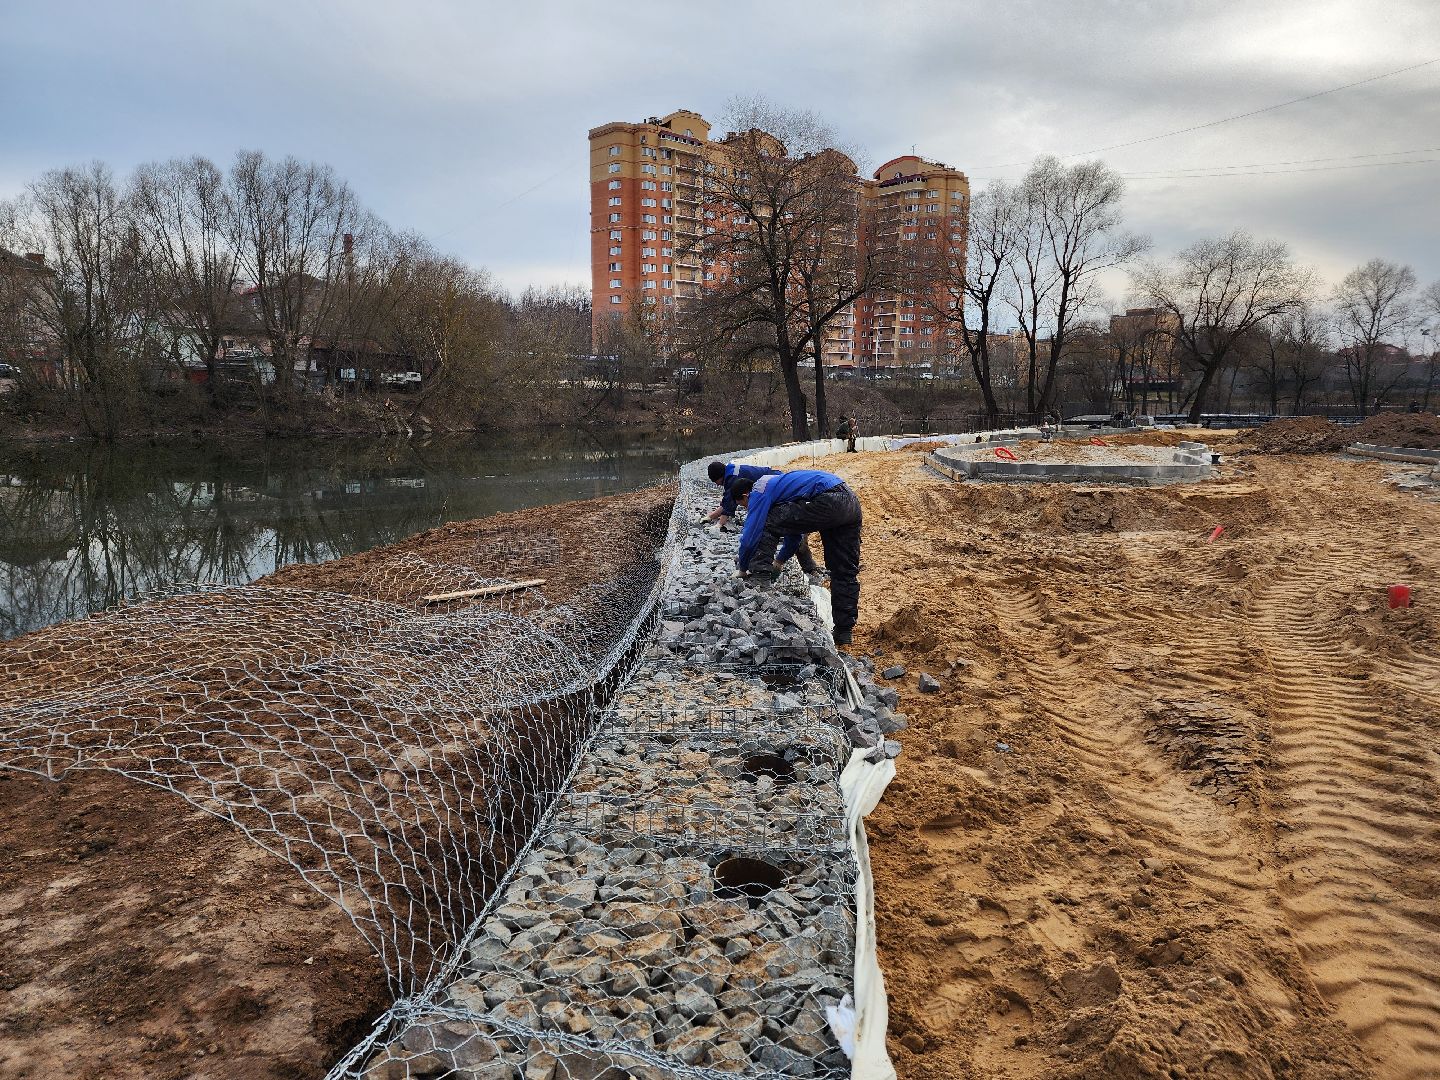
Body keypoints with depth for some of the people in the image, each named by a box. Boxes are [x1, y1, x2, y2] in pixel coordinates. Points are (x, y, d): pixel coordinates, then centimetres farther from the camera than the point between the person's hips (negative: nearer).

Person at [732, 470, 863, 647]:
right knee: (845, 572, 12)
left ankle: (760, 573, 0)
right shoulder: (776, 485, 33)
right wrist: (779, 562, 48)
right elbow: (795, 534, 42)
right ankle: (844, 632, 17)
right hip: (851, 503, 10)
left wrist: (742, 568, 15)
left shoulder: (759, 492, 4)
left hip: (828, 502, -10)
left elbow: (751, 534, -1)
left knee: (768, 521, 0)